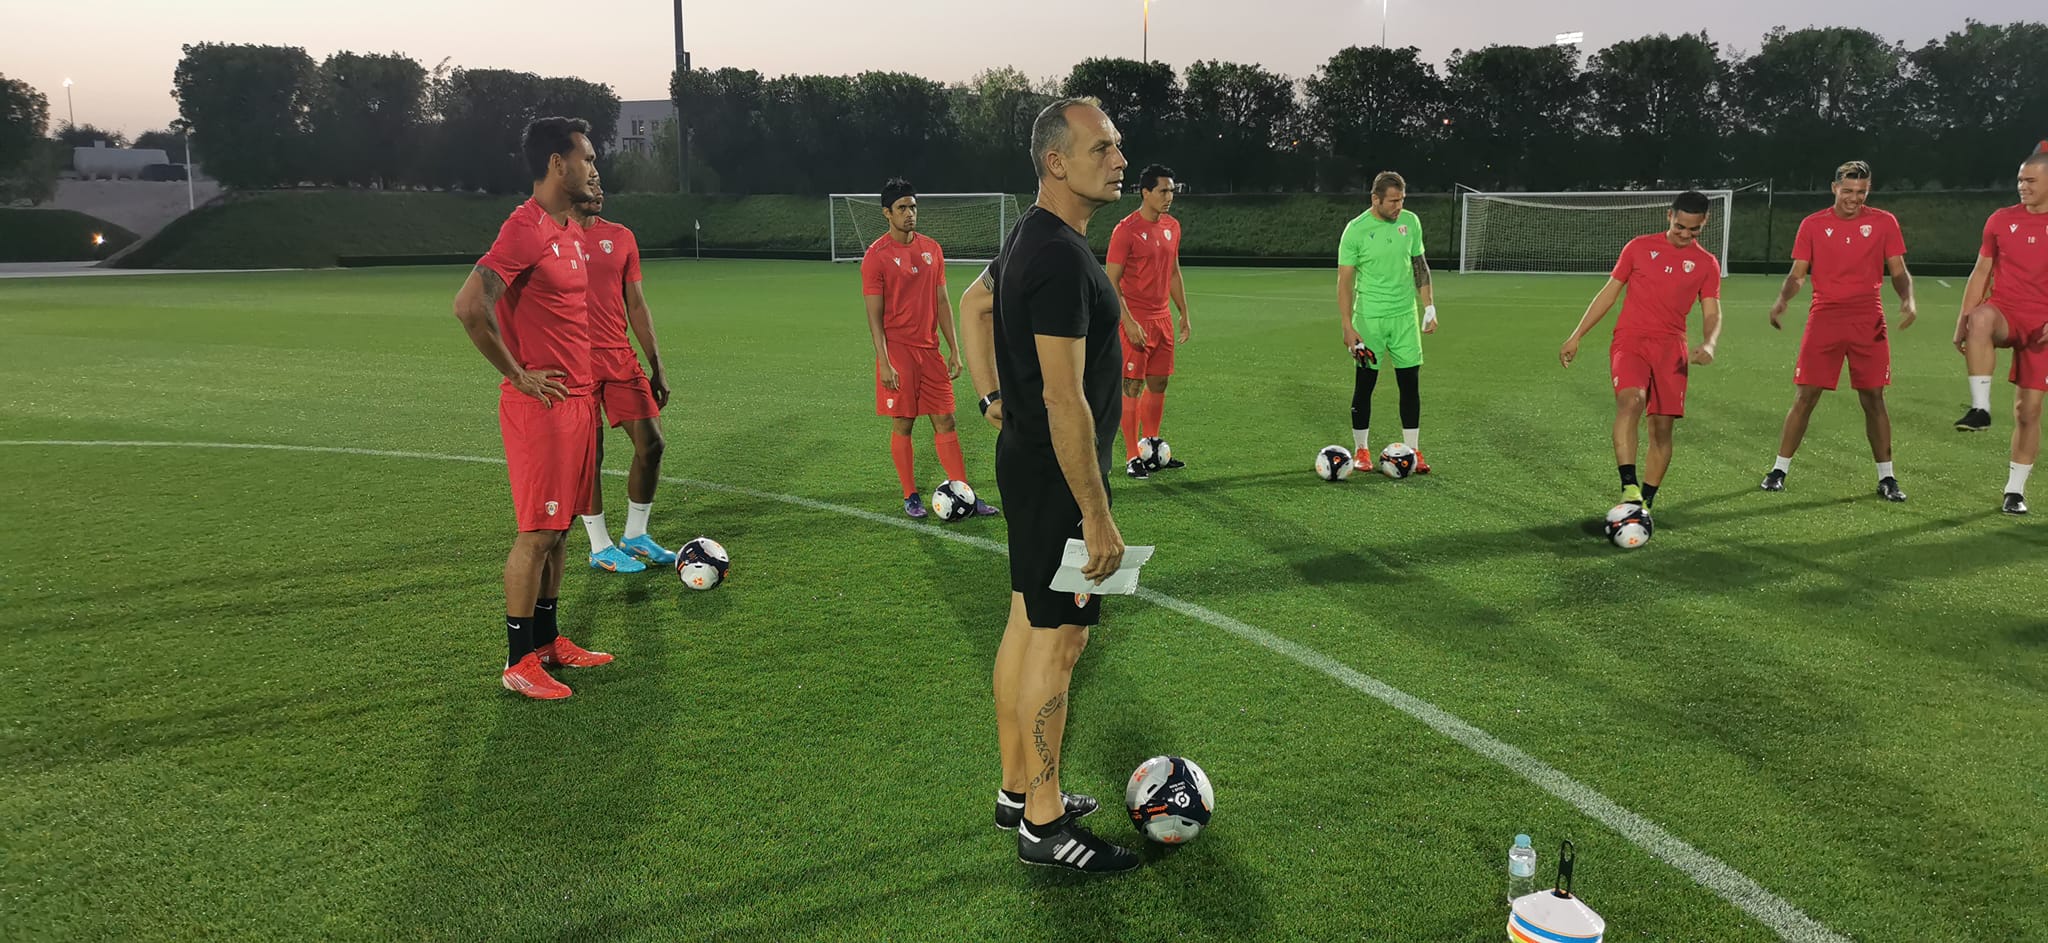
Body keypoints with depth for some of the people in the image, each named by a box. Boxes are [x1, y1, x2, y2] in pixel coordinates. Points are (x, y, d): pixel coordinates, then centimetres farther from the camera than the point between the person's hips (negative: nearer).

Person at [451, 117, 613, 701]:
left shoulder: (572, 230, 14)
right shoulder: (525, 228, -16)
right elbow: (468, 306, -25)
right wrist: (518, 374, -16)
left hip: (577, 397, 9)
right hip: (542, 405, -9)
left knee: (558, 527, 14)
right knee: (537, 533, -3)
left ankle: (547, 642, 25)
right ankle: (519, 661, 7)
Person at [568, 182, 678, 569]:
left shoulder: (621, 237, 10)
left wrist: (656, 367, 11)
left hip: (622, 360, 5)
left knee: (651, 444, 3)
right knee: (589, 453, 1)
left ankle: (636, 537, 20)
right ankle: (601, 548, 14)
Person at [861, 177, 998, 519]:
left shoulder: (931, 248, 9)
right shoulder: (877, 256, -7)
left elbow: (942, 302, 12)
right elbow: (874, 315, -8)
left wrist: (954, 350, 8)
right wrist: (884, 363, -14)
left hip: (929, 350, 5)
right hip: (897, 350, -5)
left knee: (945, 421, 5)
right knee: (902, 424, 2)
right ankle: (910, 497, 13)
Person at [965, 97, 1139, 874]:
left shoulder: (1032, 239, 10)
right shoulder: (1062, 257, -23)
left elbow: (972, 302, 28)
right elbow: (1065, 399, -26)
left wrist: (992, 400, 21)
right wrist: (1097, 516, -23)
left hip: (1026, 460, 10)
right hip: (1058, 474, -10)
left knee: (1027, 626, 16)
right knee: (1057, 640, -2)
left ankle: (1018, 789, 29)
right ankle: (1044, 824, 9)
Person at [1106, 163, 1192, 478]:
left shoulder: (1172, 227, 10)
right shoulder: (1126, 230, -12)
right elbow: (1110, 282, -12)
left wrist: (1184, 315, 16)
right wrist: (1129, 323, -19)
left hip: (1163, 319, 7)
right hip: (1136, 322, -7)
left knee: (1159, 384, 11)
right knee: (1133, 387, -3)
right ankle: (1132, 458, 3)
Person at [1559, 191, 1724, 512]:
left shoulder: (1707, 264, 9)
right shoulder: (1639, 247, 8)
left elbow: (1712, 314, 5)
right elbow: (1608, 293, 12)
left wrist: (1709, 344, -18)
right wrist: (1576, 336, 8)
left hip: (1670, 349, 2)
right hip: (1629, 341, -2)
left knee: (1662, 426, -1)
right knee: (1631, 399, -28)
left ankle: (1644, 502, 12)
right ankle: (1629, 487, -34)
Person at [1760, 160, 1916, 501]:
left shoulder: (1884, 223, 4)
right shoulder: (1812, 225, 4)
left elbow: (1899, 272, 4)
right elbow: (1798, 274, 3)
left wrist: (1908, 300, -15)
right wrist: (1782, 300, -16)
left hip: (1868, 323, 0)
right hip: (1823, 318, 0)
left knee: (1873, 399, 3)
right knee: (1805, 397, -2)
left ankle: (1886, 478, 13)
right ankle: (1779, 469, 8)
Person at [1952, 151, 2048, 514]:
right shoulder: (2001, 220, 5)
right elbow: (1981, 272, 10)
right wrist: (1963, 320, 1)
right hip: (2003, 312, 1)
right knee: (1982, 318, -39)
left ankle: (2015, 490, 13)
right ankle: (1980, 407, -35)